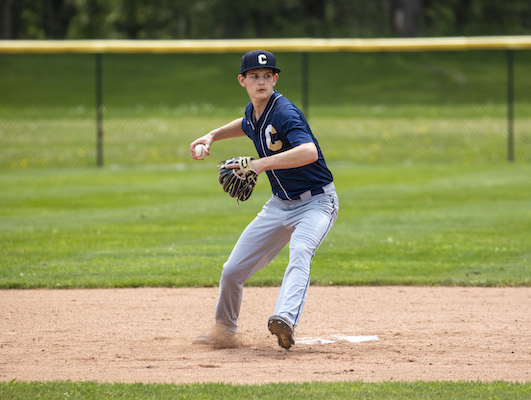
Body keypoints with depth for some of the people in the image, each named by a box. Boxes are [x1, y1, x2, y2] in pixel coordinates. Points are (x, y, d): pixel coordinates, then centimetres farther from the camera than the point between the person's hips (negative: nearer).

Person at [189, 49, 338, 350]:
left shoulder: (284, 113, -24)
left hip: (316, 202, -8)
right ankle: (224, 331, 28)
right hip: (280, 205, 8)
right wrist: (213, 136, 14)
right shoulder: (253, 112, 1)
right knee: (232, 271, 5)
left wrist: (261, 164, -46)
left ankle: (286, 320, -58)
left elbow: (310, 152, -42)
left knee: (300, 251, -38)